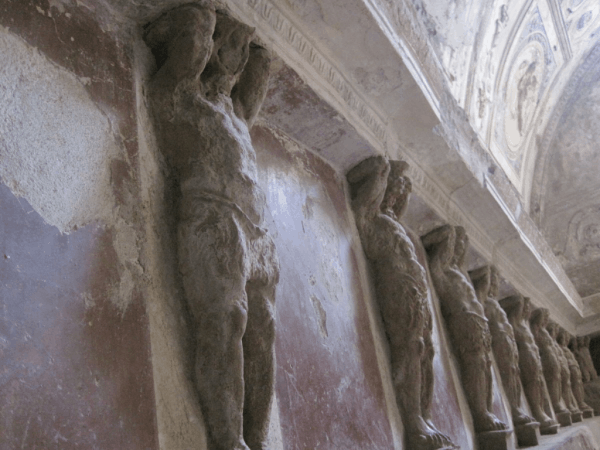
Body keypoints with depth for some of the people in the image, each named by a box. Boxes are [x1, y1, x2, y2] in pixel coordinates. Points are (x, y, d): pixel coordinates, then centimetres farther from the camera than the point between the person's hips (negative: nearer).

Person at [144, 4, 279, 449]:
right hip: (212, 220, -7)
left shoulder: (235, 109, 33)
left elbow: (261, 61, 44)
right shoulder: (177, 89, 15)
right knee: (223, 322, -21)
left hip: (256, 237, 7)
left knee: (259, 334, -5)